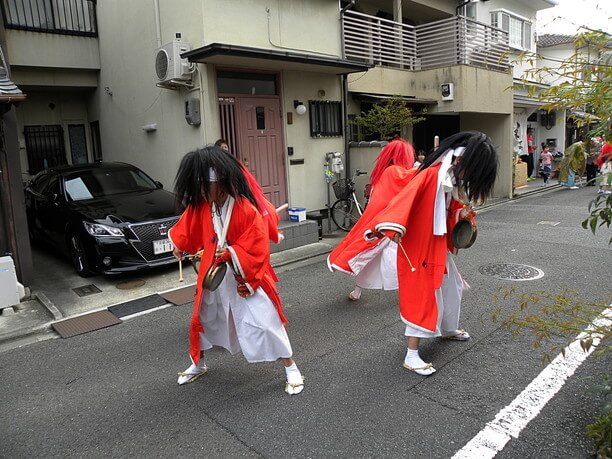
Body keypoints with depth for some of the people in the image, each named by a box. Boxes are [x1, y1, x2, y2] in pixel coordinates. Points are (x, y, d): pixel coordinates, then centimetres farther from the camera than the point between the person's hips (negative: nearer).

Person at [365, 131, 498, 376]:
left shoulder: (454, 178, 6)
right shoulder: (431, 175, -22)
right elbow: (405, 198, -36)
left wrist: (462, 212, -3)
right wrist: (394, 225, -51)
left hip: (439, 245, 10)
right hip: (419, 246, -10)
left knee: (451, 286, 24)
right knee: (423, 296, -7)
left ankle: (448, 329, 49)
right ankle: (411, 356, 2)